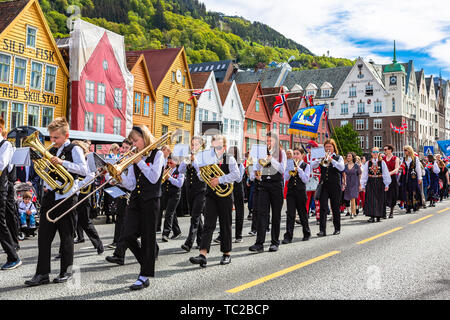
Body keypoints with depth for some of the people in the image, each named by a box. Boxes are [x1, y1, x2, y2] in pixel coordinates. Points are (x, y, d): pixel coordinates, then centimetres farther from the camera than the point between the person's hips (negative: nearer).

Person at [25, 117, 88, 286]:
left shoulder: (74, 150, -4)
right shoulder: (51, 151, 16)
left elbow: (84, 170, -18)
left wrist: (62, 162, -23)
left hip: (66, 197, -6)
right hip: (49, 196, 6)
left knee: (66, 236, 5)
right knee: (44, 236, 2)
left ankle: (65, 271, 17)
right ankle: (42, 273, 7)